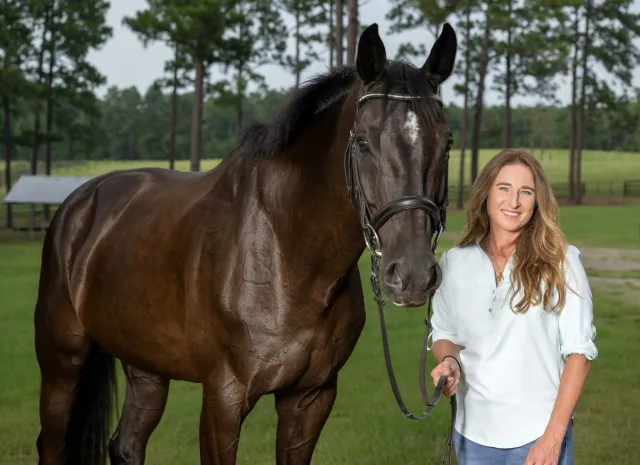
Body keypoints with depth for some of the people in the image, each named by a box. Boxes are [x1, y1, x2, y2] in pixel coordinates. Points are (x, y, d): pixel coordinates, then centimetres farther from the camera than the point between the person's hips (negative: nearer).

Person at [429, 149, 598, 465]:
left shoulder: (560, 262, -5)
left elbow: (578, 350, -6)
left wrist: (553, 438, -13)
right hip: (473, 434, 3)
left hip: (537, 435, -3)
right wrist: (448, 361, -9)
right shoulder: (454, 262, 3)